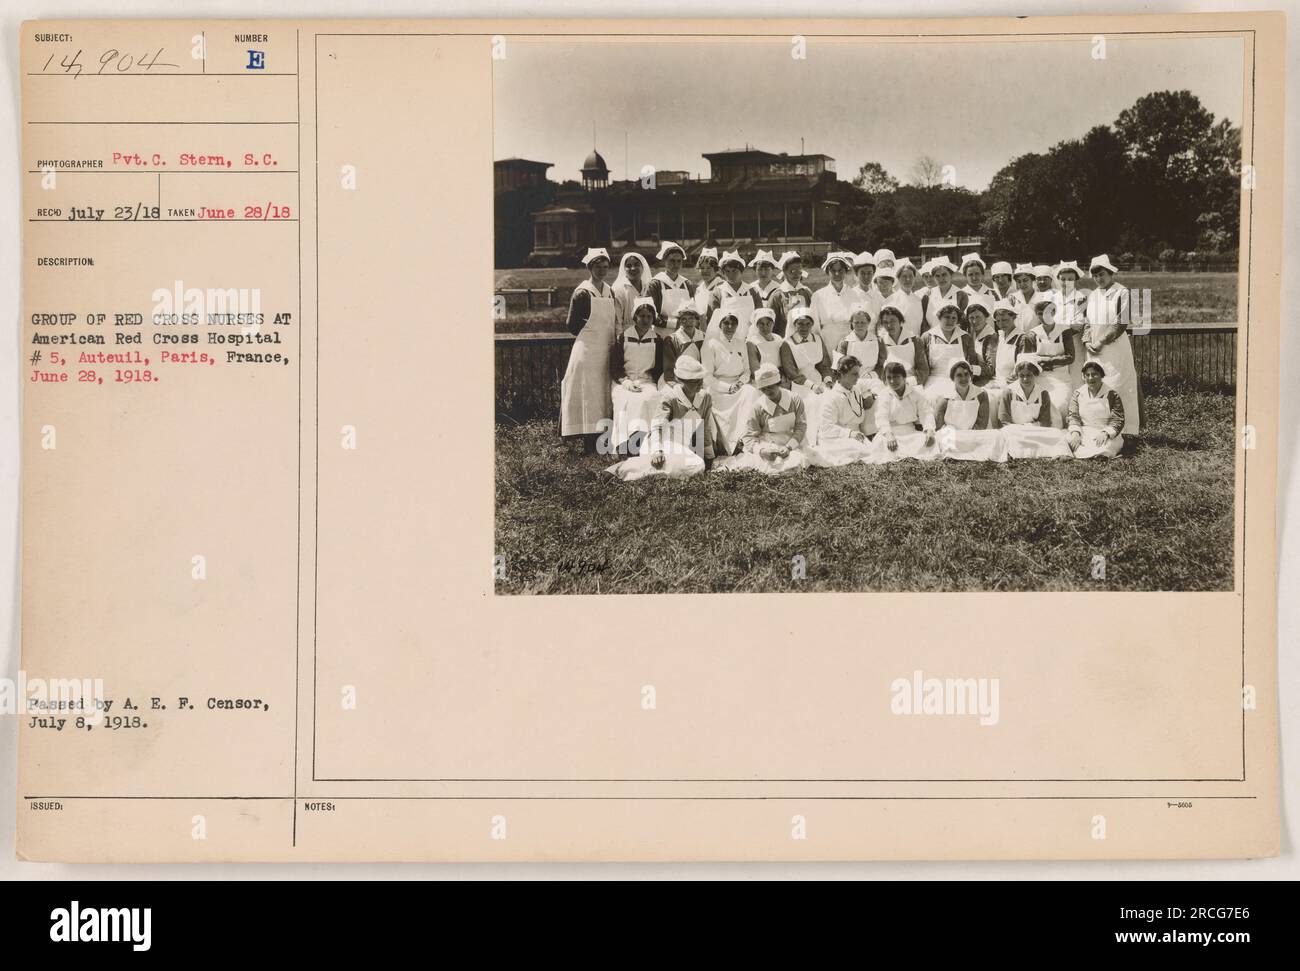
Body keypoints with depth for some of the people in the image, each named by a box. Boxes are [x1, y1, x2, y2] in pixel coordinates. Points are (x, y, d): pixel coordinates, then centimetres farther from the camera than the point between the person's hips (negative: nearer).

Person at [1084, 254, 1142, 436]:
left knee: (1119, 388, -6)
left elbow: (1121, 325, -10)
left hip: (1116, 348, -6)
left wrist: (1101, 342, -12)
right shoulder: (1092, 296, 15)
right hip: (1095, 352, 6)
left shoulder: (1121, 293, -4)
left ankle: (1126, 429, -3)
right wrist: (1087, 342, -2)